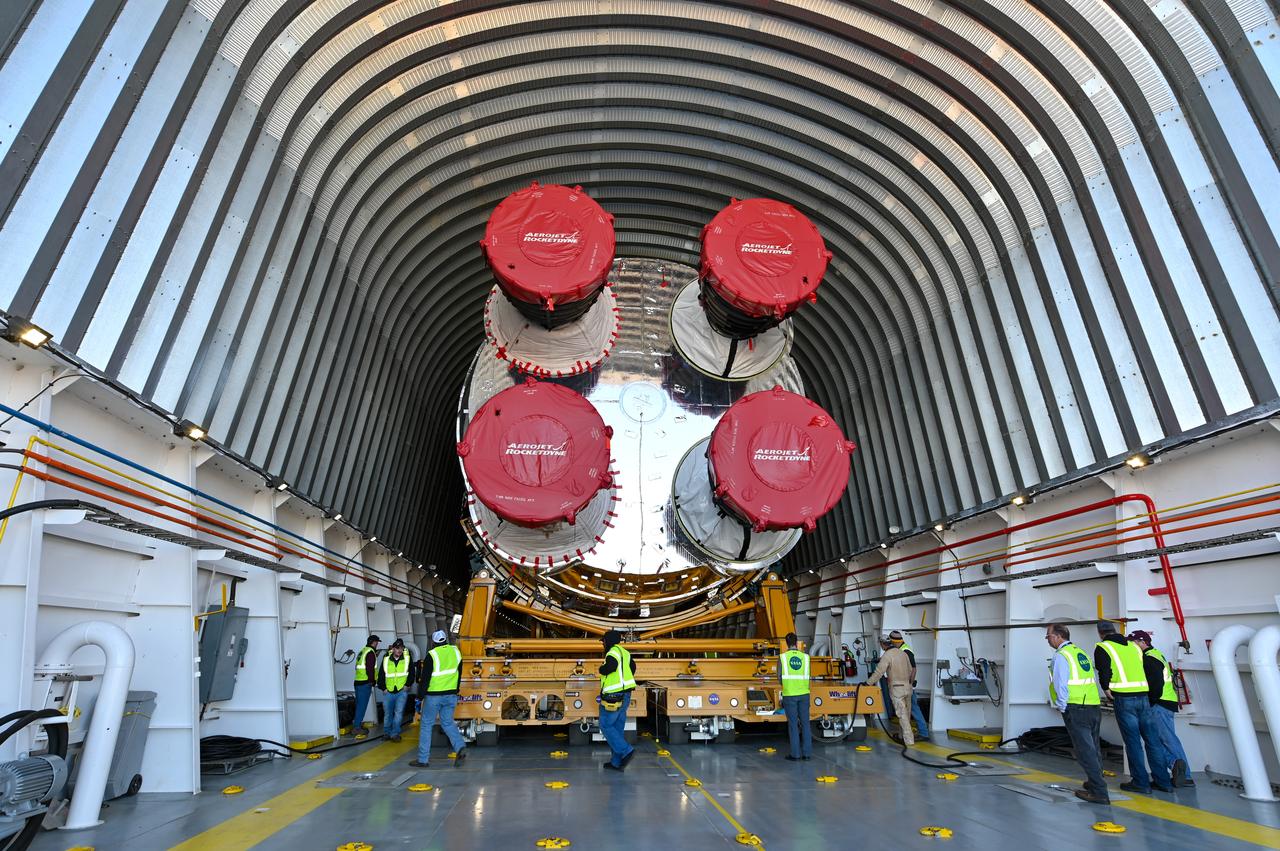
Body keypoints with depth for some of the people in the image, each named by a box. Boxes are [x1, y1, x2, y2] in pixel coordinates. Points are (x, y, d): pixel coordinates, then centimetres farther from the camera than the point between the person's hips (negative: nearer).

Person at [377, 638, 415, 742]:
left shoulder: (407, 658, -3)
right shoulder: (386, 660, 0)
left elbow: (412, 673, 2)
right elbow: (381, 675, 7)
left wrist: (407, 685, -4)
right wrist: (383, 688, 2)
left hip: (402, 691, -2)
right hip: (388, 691, 2)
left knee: (399, 712, -10)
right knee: (387, 714, 13)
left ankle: (395, 734, 0)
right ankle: (387, 733, 30)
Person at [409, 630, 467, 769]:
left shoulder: (432, 655, -14)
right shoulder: (455, 651, 3)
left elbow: (425, 679, -12)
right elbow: (458, 673, 11)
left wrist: (420, 697, -2)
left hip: (434, 696, -5)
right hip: (451, 695, 5)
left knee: (426, 725, 9)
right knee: (448, 723, 15)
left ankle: (423, 759, 14)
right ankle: (460, 747, -6)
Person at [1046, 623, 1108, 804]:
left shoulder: (1061, 655, -11)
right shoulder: (1081, 652, 15)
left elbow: (1060, 684, -17)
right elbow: (1093, 680, 19)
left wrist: (1062, 707, -5)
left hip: (1076, 709, -9)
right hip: (1094, 706, 9)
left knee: (1085, 750, -3)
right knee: (1094, 748, 19)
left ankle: (1099, 792, -1)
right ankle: (1095, 783, 32)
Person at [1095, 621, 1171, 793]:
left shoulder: (1102, 648, -2)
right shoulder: (1134, 646, 17)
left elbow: (1104, 674, -9)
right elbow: (1146, 671, 18)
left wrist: (1108, 693, 6)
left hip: (1124, 699, -6)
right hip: (1144, 696, 6)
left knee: (1132, 741, 2)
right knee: (1153, 740, 12)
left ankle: (1140, 782, 7)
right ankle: (1162, 781, 20)